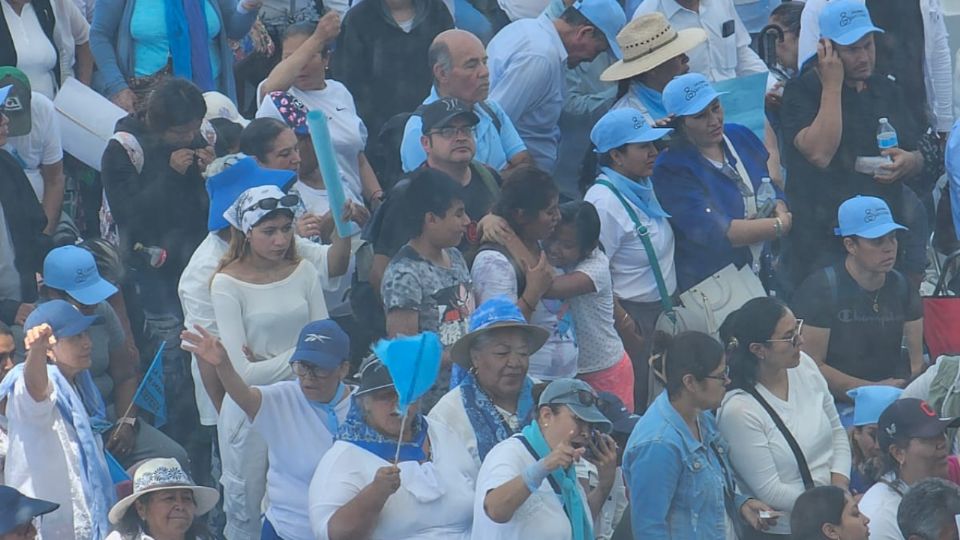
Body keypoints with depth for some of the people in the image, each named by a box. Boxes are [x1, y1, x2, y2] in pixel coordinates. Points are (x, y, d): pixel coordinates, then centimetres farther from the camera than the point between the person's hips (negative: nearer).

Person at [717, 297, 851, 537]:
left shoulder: (804, 366, 3)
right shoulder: (738, 410, -17)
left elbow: (837, 433, 13)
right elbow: (769, 491, -13)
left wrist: (840, 489, -1)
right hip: (783, 530, -6)